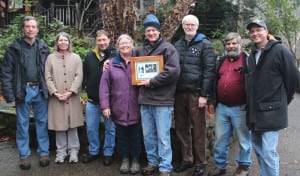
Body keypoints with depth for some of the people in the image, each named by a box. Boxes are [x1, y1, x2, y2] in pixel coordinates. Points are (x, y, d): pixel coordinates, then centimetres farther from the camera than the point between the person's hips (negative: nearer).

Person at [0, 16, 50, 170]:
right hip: (23, 91, -2)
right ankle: (24, 155, 20)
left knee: (42, 122, 10)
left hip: (40, 90, 2)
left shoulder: (43, 48, 6)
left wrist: (49, 90, -4)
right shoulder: (14, 48, -1)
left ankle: (44, 152, 22)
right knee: (22, 124, 8)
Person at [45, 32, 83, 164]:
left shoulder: (76, 57, 7)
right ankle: (61, 151, 15)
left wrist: (70, 92, -12)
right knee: (59, 124, 3)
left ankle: (73, 150, 15)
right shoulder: (51, 58, 7)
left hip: (72, 97, 0)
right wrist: (55, 92, -11)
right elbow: (48, 77, 2)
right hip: (56, 98, 0)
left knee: (72, 124, 3)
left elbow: (79, 76, -1)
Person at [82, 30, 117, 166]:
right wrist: (86, 85, 5)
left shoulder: (115, 56, -8)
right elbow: (84, 74, 16)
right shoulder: (90, 56, 7)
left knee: (110, 128, 9)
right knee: (91, 128, 12)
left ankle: (108, 153, 23)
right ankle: (93, 151, 29)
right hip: (92, 99, 4)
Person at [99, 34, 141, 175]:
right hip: (118, 108, 1)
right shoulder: (112, 64, 3)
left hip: (135, 108, 0)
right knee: (122, 135, 12)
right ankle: (125, 158, 30)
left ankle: (135, 159, 27)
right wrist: (105, 105, -7)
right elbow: (104, 85, -1)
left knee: (135, 135, 10)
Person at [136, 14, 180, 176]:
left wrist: (152, 82, -15)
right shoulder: (141, 50, 14)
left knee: (163, 136, 0)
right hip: (145, 99, 6)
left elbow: (173, 71, -17)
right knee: (148, 135, 13)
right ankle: (152, 162, 28)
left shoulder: (168, 48, -5)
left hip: (162, 99, -6)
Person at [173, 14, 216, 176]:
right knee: (181, 128, 11)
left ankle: (200, 163, 16)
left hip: (196, 93, -4)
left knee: (198, 129, 3)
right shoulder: (177, 45, 14)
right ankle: (186, 159, 25)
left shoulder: (205, 44, 0)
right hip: (179, 93, 5)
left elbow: (209, 70, -7)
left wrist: (204, 94, -13)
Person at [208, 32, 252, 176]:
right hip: (221, 107, 5)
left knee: (243, 139, 7)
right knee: (220, 139, 12)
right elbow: (215, 82, 20)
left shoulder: (247, 59, -4)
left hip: (240, 108, -5)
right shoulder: (221, 61, 14)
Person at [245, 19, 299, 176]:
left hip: (271, 111, -8)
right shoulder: (252, 55, 14)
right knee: (258, 149, 16)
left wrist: (282, 101, 2)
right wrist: (251, 105, 14)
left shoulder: (279, 50, -9)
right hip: (254, 112, 8)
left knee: (268, 153, -8)